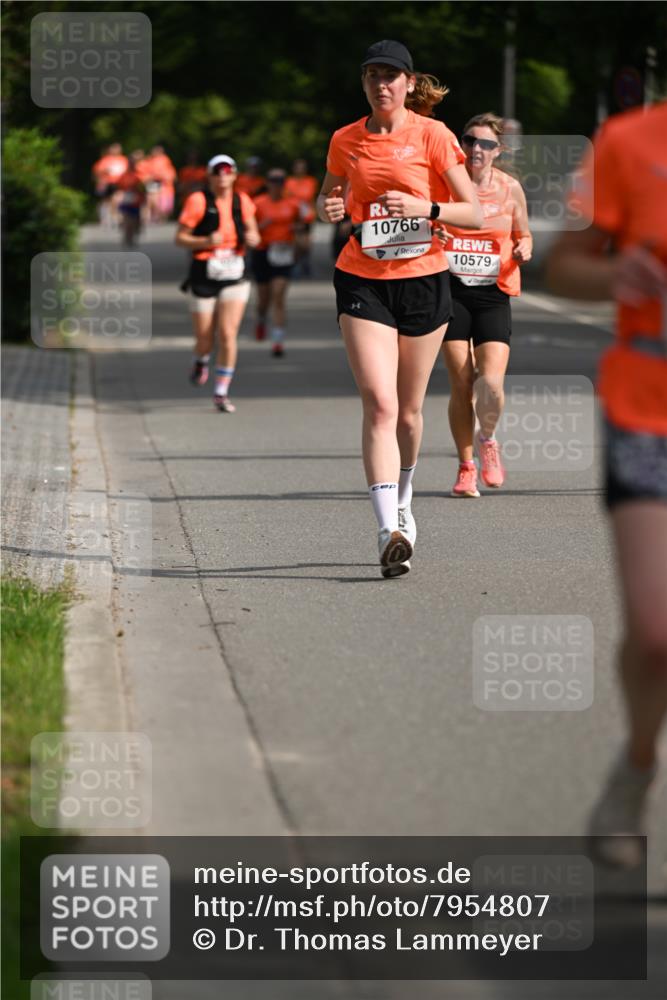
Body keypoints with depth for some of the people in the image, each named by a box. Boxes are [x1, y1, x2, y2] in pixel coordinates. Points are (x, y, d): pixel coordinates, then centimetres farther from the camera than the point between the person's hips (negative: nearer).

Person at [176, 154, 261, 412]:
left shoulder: (243, 202, 5)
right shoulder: (198, 201, -7)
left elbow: (253, 233, 17)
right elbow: (180, 238, -5)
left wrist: (252, 238, -7)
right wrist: (206, 241, -22)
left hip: (234, 277, 2)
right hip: (204, 276, -2)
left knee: (228, 334, -10)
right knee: (204, 338, 4)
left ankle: (221, 393, -1)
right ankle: (200, 362, 42)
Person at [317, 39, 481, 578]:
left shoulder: (432, 135, -3)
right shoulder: (346, 140, 4)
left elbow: (475, 213, -3)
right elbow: (329, 195, 22)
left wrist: (426, 209, -20)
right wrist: (327, 208, -2)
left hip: (424, 280, 0)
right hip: (363, 282, 0)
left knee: (408, 411, 11)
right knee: (379, 405, -15)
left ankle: (402, 503, 39)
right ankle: (390, 533, -22)